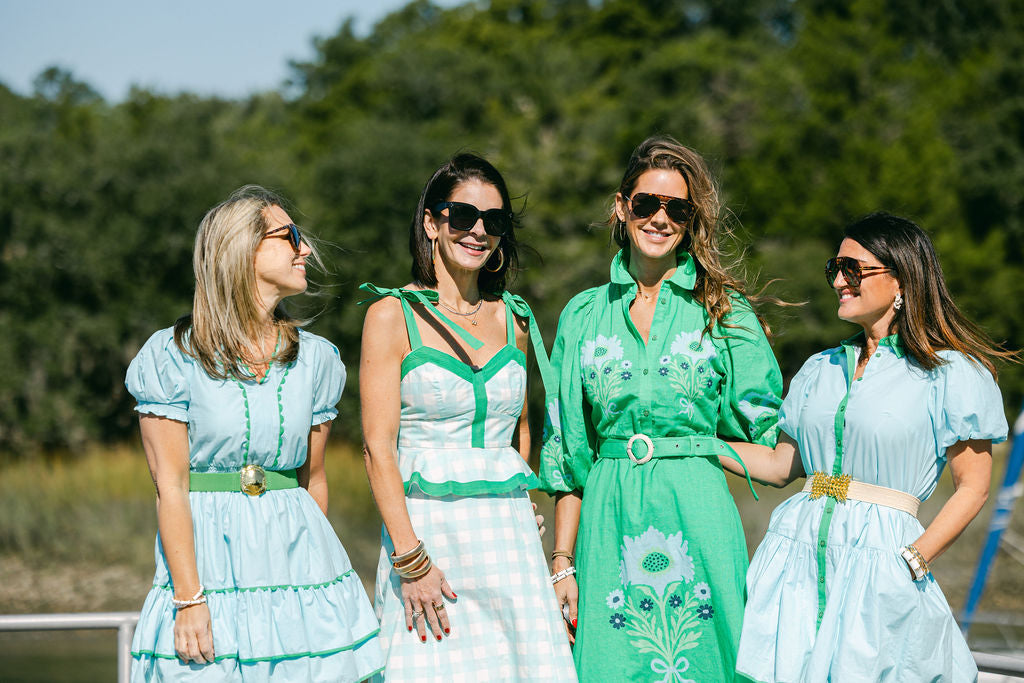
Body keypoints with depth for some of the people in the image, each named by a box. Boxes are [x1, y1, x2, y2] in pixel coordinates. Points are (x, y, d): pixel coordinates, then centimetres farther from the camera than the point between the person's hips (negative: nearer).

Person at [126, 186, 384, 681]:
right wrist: (189, 599, -12)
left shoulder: (313, 358, 8)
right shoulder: (174, 356, -4)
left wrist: (313, 562, 15)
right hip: (208, 560, -3)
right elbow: (170, 486, -7)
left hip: (298, 560, 3)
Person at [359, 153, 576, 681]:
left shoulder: (513, 319, 12)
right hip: (424, 527, -4)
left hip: (508, 536, 4)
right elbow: (378, 448, -7)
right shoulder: (392, 315, -2)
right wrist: (411, 560, -14)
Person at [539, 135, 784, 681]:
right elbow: (568, 452, 9)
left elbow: (763, 432, 5)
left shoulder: (723, 310, 4)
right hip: (608, 524, 2)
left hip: (698, 517, -1)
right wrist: (562, 563, 5)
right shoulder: (584, 315, 9)